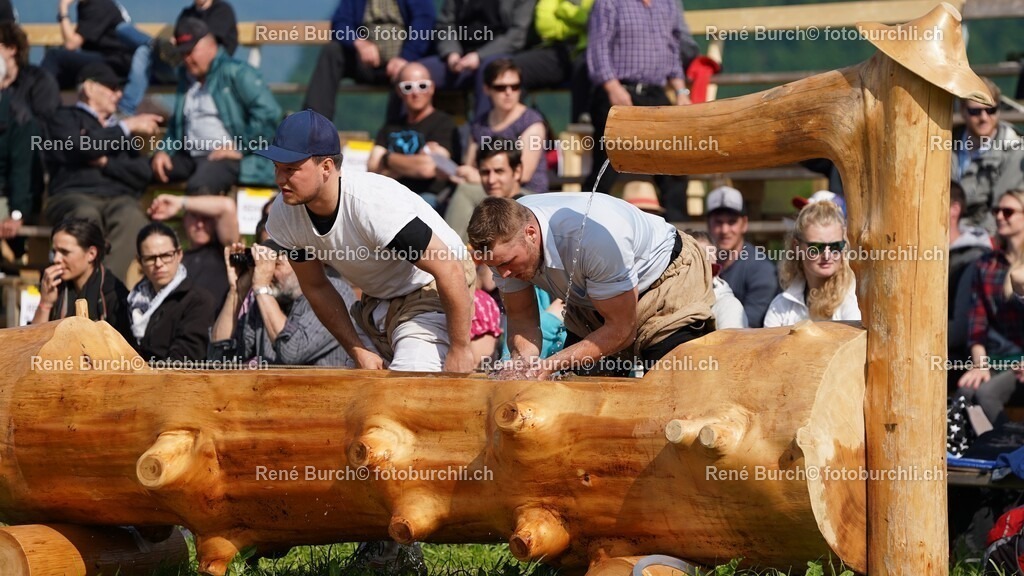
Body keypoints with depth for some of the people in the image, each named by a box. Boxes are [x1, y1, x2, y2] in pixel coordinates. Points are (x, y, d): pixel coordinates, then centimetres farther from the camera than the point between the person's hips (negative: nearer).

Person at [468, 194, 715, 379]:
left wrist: (548, 366, -38)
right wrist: (522, 364, -33)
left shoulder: (595, 235, -41)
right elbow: (521, 317, -10)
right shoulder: (505, 243, -22)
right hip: (589, 304, 7)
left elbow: (620, 330, -31)